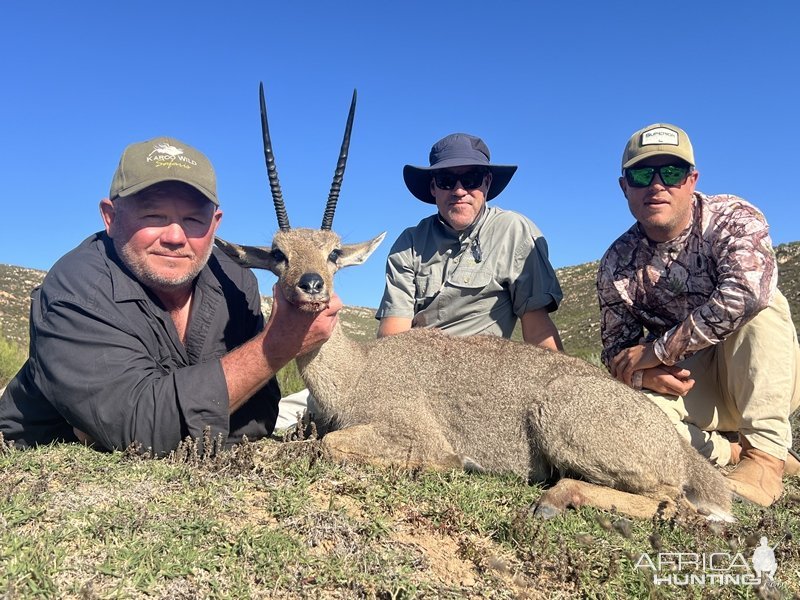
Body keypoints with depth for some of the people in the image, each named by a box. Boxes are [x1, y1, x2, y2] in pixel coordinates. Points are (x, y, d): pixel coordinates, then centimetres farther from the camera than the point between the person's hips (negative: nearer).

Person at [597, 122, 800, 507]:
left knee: (760, 303, -32)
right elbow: (617, 349, -3)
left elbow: (746, 292, -37)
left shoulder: (733, 219, -15)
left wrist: (657, 350, -31)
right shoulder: (616, 265, -5)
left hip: (763, 378, -1)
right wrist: (643, 374, -28)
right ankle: (733, 452, -11)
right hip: (687, 385, 2)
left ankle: (766, 452, -25)